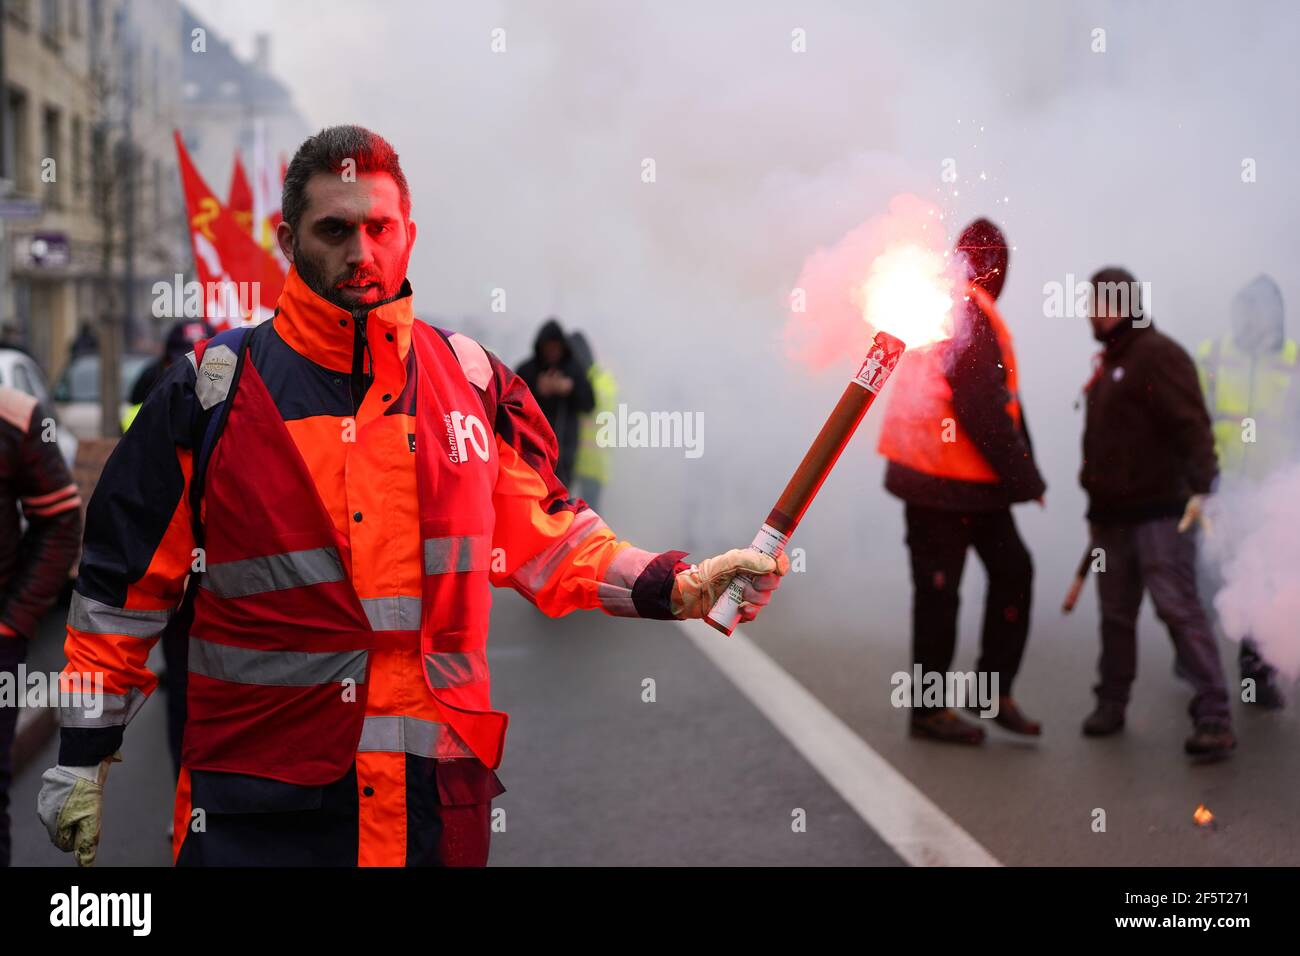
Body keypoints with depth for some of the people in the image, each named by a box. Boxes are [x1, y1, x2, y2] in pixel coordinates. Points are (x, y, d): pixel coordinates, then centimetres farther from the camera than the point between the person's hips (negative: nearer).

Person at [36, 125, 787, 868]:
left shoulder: (472, 380, 4)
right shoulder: (213, 390, -3)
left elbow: (547, 542, 11)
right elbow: (126, 578, 2)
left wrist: (680, 588, -2)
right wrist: (83, 758, 4)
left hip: (439, 791, 3)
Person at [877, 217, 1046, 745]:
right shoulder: (969, 316, -18)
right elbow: (983, 410, -21)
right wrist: (1025, 476, -12)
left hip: (974, 481, 9)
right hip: (944, 481, -9)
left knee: (1013, 567, 11)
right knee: (939, 588, 0)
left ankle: (996, 688, 17)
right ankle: (930, 709, 11)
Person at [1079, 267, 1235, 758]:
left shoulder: (1157, 354, -8)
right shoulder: (1108, 363, 19)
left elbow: (1191, 424, -18)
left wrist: (1199, 486, -28)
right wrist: (1095, 490, 21)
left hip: (1158, 510, -8)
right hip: (1110, 514, 9)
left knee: (1178, 607, -12)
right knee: (1116, 613, 13)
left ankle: (1213, 716, -12)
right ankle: (1111, 704, 24)